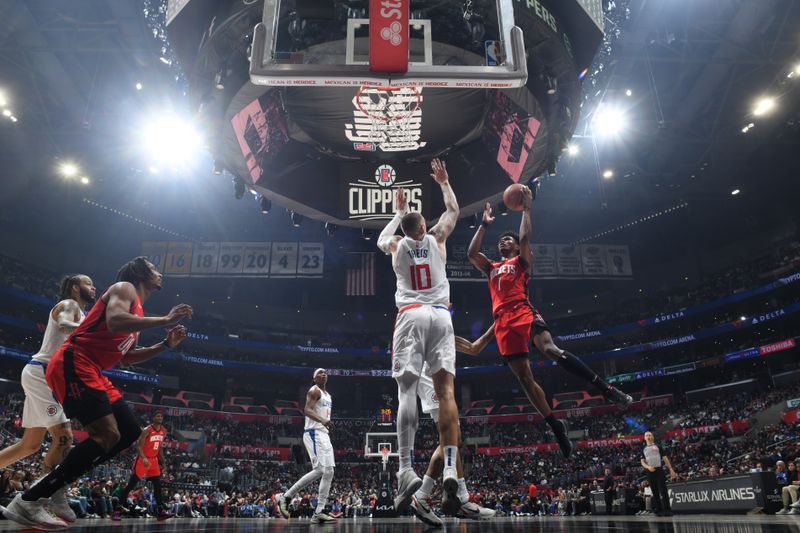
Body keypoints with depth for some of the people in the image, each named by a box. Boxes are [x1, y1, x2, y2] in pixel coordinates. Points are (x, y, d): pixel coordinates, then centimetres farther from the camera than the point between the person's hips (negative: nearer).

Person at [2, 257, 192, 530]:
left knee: (131, 432, 6)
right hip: (73, 364, -10)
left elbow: (127, 358, 28)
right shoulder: (124, 288, -5)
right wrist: (165, 319, -21)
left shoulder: (137, 309, 24)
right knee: (107, 435, -19)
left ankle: (51, 485, 9)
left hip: (92, 372, 10)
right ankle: (27, 502, -12)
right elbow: (115, 323, -27)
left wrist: (166, 344, 20)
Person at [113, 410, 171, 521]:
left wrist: (163, 463, 12)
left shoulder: (163, 431, 6)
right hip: (142, 460, -6)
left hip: (154, 460, 6)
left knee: (158, 485, 1)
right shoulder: (147, 430, -15)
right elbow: (139, 446, -21)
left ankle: (161, 511, 2)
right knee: (131, 485, -5)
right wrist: (144, 458, -37)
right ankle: (117, 510, 2)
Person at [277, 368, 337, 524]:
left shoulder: (328, 395, 21)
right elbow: (307, 410, -23)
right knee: (319, 470, -18)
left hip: (324, 434, 10)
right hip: (313, 433, -10)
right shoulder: (314, 391, -8)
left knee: (329, 472, 4)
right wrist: (322, 420, -39)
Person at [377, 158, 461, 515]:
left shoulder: (396, 245, 18)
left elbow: (381, 239, 44)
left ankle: (406, 471, -16)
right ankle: (450, 470, -19)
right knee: (445, 390, -8)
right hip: (440, 315, 1)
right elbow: (454, 210, 35)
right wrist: (444, 182, 46)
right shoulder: (436, 239, 17)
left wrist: (399, 211, 53)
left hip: (410, 315, 0)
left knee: (407, 390, -5)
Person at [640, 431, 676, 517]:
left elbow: (665, 458, 7)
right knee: (655, 492, 4)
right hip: (650, 472, 2)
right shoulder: (643, 449, 14)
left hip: (659, 470, -2)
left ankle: (667, 510, -6)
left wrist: (671, 469, -3)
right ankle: (658, 510, 9)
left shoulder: (658, 446, 10)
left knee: (663, 491, -8)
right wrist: (648, 467, -14)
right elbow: (642, 462, 7)